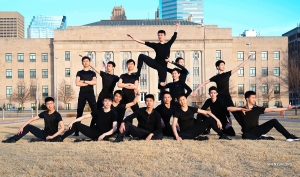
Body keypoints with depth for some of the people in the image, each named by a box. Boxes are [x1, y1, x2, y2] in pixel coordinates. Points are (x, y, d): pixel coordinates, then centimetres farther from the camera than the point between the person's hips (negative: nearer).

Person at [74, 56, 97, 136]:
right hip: (82, 94, 0)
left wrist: (84, 81, -9)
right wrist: (89, 83, -5)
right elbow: (77, 83, -5)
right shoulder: (79, 73, 11)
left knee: (95, 111, -6)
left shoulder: (92, 73, 11)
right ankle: (76, 131, 2)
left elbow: (95, 82, -7)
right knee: (79, 112, -1)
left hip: (90, 93, 0)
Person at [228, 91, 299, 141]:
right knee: (245, 136, -42)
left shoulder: (257, 109, 5)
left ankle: (289, 136, -6)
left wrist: (286, 108, -2)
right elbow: (228, 108, -15)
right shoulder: (241, 110, -3)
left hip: (257, 130, 4)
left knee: (274, 121, -10)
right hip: (248, 132, -4)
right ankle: (261, 137, -24)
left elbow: (272, 109, 2)